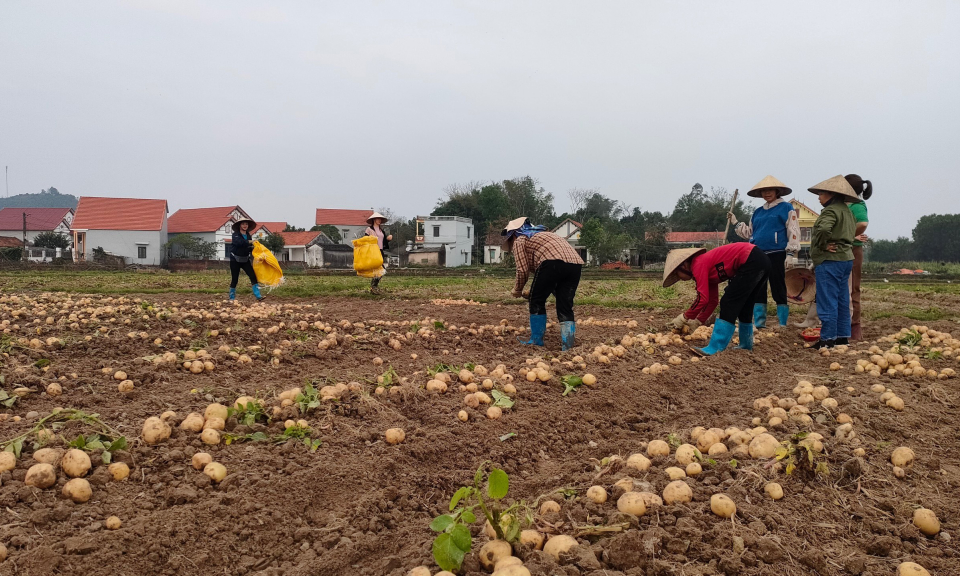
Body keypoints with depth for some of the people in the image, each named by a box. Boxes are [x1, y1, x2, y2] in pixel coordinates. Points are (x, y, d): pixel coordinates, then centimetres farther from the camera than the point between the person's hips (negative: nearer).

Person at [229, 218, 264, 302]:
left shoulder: (248, 235, 8)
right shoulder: (235, 234, -9)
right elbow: (238, 242, -30)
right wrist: (249, 242, -30)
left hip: (245, 260, 5)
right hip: (235, 260, -4)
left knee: (253, 276, -10)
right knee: (234, 279, 1)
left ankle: (258, 296, -15)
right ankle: (232, 297, 16)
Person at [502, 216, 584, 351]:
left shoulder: (519, 240, 16)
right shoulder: (540, 234, 39)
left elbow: (523, 270, 4)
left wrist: (517, 289, 19)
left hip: (553, 262, -7)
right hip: (575, 263, 7)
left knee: (537, 302, 10)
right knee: (565, 305, 11)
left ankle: (536, 340, 16)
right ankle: (568, 344, 5)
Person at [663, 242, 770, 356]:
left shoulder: (698, 265, -8)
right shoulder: (708, 268, 19)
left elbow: (702, 299, -13)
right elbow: (712, 300, 22)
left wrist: (684, 318, -3)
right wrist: (697, 322, 20)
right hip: (762, 261, 10)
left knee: (728, 303, -7)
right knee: (744, 306, 20)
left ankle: (716, 349, -8)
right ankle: (746, 345, 29)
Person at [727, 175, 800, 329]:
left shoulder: (786, 208, 1)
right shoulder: (758, 212, 18)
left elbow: (793, 232, -5)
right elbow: (749, 233, 25)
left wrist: (791, 254, -11)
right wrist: (735, 223, 15)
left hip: (777, 255, -6)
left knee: (778, 290, -2)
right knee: (758, 290, 7)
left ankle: (782, 324, 4)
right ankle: (759, 323, 13)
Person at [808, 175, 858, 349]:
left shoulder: (831, 210, -14)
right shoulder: (847, 211, 17)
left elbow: (823, 229, -33)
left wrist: (821, 246, -18)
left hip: (829, 261, -10)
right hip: (846, 258, 10)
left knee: (827, 301, -6)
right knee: (842, 300, 14)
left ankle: (828, 339, -4)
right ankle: (843, 335, 20)